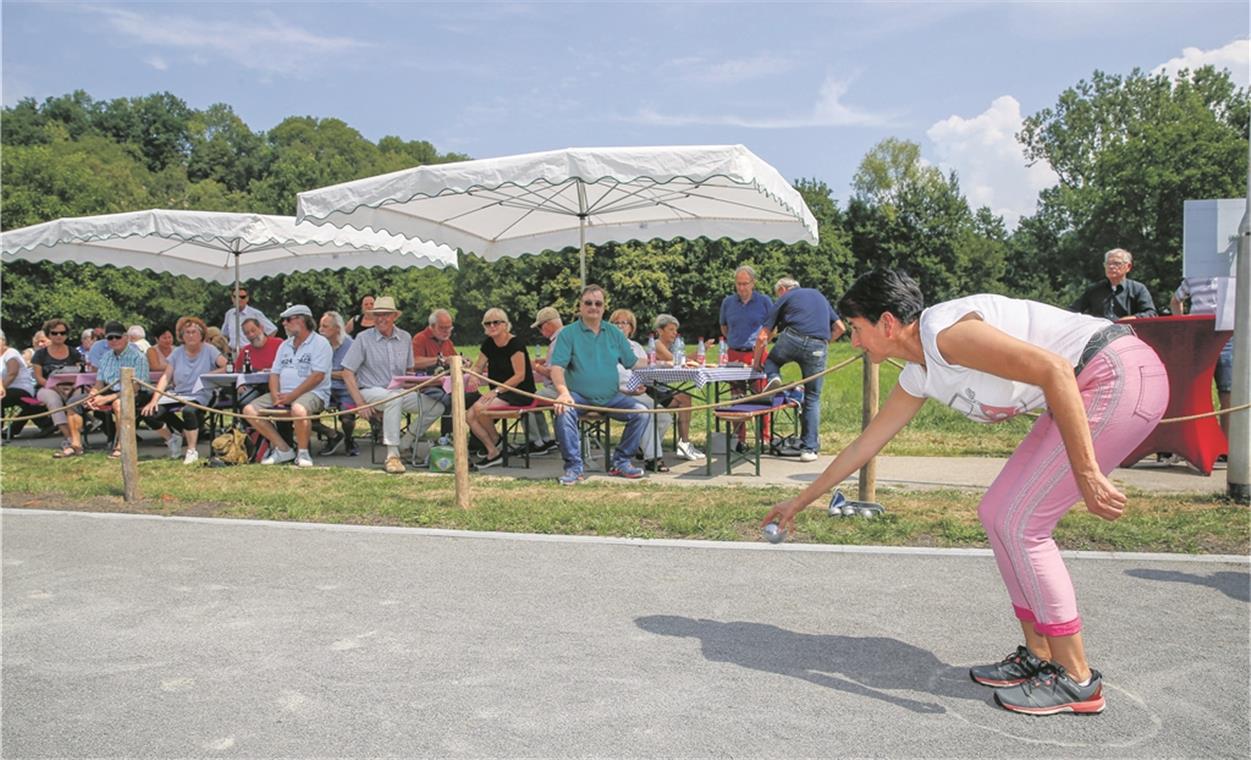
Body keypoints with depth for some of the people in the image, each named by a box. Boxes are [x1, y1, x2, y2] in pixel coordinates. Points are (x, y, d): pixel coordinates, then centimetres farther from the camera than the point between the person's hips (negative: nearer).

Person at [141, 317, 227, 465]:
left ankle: (192, 451, -19)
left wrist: (209, 375, -23)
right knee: (151, 413, -17)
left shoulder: (209, 350, 1)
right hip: (177, 395, 5)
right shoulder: (177, 353, 12)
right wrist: (154, 400, -3)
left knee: (188, 411, -38)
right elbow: (166, 377, 7)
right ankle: (172, 439, 13)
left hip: (199, 396, -5)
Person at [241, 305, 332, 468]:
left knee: (298, 409, -40)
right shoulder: (284, 345, 21)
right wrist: (275, 395, -4)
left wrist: (291, 396, -18)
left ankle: (302, 451, -17)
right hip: (283, 394, 8)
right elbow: (275, 373, 17)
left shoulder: (320, 343, -3)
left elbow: (318, 376, -14)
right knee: (249, 410, -8)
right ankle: (283, 449, -4)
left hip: (312, 393, -8)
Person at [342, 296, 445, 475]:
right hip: (371, 391, -5)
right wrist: (360, 403, -15)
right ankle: (392, 455, -38)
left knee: (437, 406, -13)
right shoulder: (363, 338, -3)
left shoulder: (405, 338, 10)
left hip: (400, 391, 5)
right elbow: (347, 373, -5)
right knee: (394, 397, -39)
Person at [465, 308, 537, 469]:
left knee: (480, 409, -27)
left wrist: (496, 391, -23)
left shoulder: (515, 344, -14)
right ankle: (493, 452, -4)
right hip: (498, 393, 8)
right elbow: (478, 367, 17)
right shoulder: (488, 344, 10)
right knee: (469, 416, -13)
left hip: (519, 393, -8)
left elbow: (520, 376, -18)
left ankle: (497, 442, -1)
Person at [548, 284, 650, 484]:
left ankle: (621, 462, 1)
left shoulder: (615, 333, 12)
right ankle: (573, 468, -20)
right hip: (578, 396, -3)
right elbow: (556, 367, -11)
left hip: (610, 397, 3)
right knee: (564, 412, -34)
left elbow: (633, 363, 11)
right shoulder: (568, 333, 0)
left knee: (642, 413, -15)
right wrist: (563, 392, -28)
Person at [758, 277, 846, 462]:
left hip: (792, 339, -3)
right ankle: (809, 448, 9)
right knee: (812, 398, 10)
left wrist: (757, 361, 24)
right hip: (818, 348, 3)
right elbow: (840, 327, 25)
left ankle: (773, 377, -5)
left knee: (771, 361, 30)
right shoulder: (819, 295, 30)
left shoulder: (784, 298, 18)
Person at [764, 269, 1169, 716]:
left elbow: (1054, 369, -28)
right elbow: (865, 444, 19)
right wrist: (801, 500, 27)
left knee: (1020, 523, -9)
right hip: (1094, 388, 10)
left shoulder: (944, 331, -20)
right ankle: (1038, 657, 18)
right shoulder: (919, 375, 10)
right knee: (998, 515, 9)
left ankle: (1076, 680, 3)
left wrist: (1086, 473, -30)